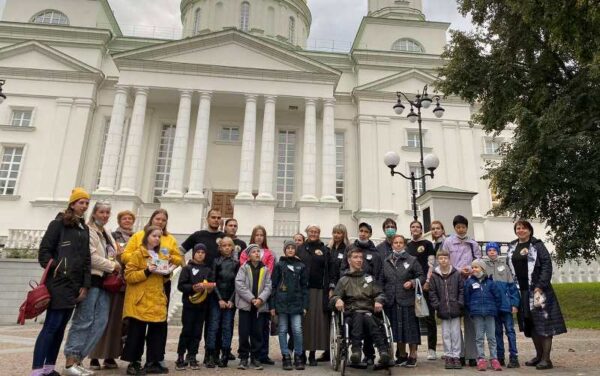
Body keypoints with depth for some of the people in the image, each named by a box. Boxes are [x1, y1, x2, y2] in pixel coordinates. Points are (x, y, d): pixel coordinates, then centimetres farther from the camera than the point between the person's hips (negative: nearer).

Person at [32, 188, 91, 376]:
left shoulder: (84, 229, 17)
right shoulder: (59, 223, -1)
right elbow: (44, 250, -7)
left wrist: (85, 285, 8)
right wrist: (54, 269, -15)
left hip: (75, 284, 6)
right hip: (59, 283, -6)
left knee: (61, 327, 9)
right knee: (52, 325, -9)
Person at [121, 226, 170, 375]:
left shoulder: (161, 256, 17)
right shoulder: (137, 254, -4)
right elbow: (128, 276, -11)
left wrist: (167, 273, 2)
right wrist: (147, 271, -21)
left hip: (157, 300, 6)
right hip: (140, 301, -6)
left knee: (157, 330, 5)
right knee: (137, 332, 0)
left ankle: (152, 362, 16)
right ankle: (133, 363, 12)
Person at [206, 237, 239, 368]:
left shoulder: (236, 263, 5)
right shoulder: (216, 261, 3)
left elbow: (237, 283, 3)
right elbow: (213, 282, -1)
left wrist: (231, 300, -5)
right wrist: (220, 299, -7)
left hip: (230, 300, 1)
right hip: (216, 299, -1)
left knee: (227, 327, 2)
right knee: (213, 326, -3)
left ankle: (225, 356, 8)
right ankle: (211, 356, 3)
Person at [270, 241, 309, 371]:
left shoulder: (301, 266, 8)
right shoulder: (279, 265, 5)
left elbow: (304, 286, 9)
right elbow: (273, 286, 3)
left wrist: (305, 305, 2)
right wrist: (272, 305, -2)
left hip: (296, 303, 0)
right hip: (281, 302, 0)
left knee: (297, 330, -4)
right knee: (283, 330, 4)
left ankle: (298, 357, 12)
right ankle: (286, 357, 14)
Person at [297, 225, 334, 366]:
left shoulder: (324, 250, 10)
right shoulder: (300, 249, 11)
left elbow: (329, 270, 8)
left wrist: (331, 288, 0)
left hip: (319, 290, 0)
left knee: (317, 320, -3)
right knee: (303, 320, 0)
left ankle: (313, 352, 5)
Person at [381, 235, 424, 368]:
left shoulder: (412, 260, 1)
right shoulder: (386, 262, 10)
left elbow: (421, 276, 1)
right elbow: (382, 281, 16)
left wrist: (412, 282, -15)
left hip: (408, 300, -3)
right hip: (392, 301, 3)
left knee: (410, 327, 1)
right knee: (396, 328, 10)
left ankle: (412, 356, 16)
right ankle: (402, 355, 25)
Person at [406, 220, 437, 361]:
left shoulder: (427, 244, 5)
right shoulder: (407, 246, 15)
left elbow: (431, 264, -3)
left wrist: (428, 281, -13)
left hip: (425, 285, -3)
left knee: (429, 317, -1)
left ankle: (431, 349, 6)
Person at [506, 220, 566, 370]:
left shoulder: (537, 245, -3)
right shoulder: (512, 247, 12)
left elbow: (547, 265, -10)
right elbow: (509, 267, 15)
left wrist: (540, 287, -18)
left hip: (538, 290, -5)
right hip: (522, 291, 5)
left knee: (543, 323, -3)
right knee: (530, 324, 11)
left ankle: (546, 358, 3)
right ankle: (539, 355, 22)